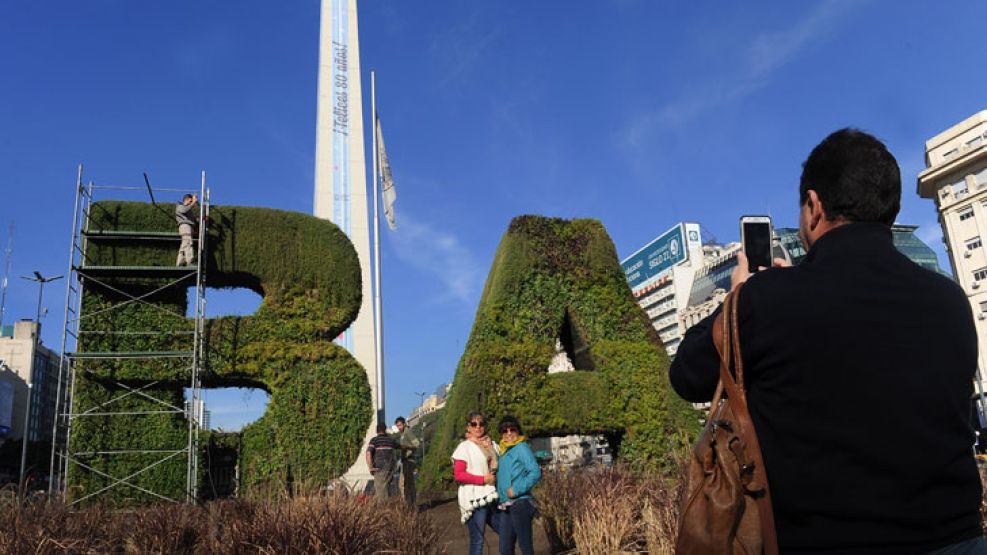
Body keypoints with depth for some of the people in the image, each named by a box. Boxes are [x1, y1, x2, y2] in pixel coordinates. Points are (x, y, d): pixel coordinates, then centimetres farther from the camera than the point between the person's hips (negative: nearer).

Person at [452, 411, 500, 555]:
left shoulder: (493, 445, 14)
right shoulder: (464, 447, -3)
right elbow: (458, 475, -11)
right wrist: (483, 479, -15)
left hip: (492, 497, 6)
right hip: (475, 499, -6)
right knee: (477, 540, -3)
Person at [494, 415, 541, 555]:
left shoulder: (521, 447, -8)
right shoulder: (503, 451, 15)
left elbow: (535, 472, -18)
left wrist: (516, 489, -18)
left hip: (520, 504, -8)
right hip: (506, 507, 8)